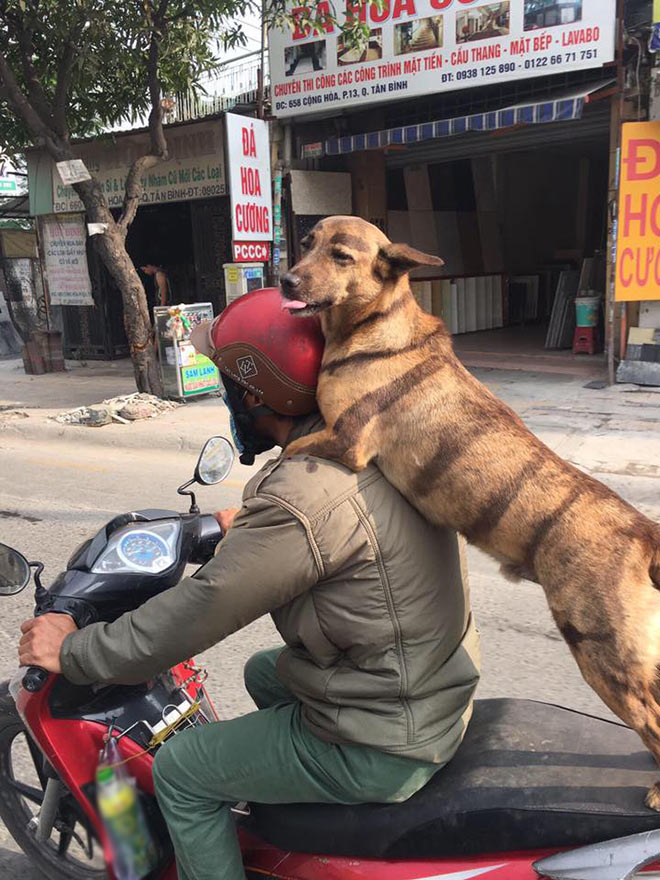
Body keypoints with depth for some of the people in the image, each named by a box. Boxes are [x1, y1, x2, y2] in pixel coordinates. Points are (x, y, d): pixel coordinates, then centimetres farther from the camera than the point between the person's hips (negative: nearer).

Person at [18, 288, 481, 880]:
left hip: (382, 750, -8)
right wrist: (249, 528, 26)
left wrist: (73, 652, -5)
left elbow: (200, 611, -22)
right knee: (264, 673, 30)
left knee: (179, 773, 6)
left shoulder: (299, 501, -31)